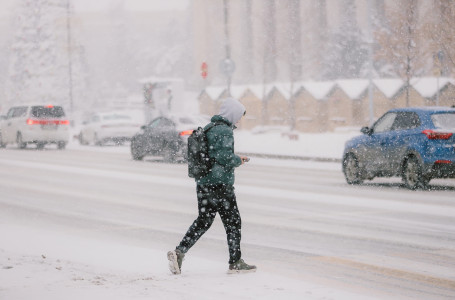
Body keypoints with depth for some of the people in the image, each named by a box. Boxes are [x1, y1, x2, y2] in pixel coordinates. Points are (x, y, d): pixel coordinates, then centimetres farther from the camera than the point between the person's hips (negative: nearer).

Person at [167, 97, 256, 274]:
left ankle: (179, 252, 1)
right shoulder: (225, 131, -14)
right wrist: (239, 160, -3)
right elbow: (225, 157, -23)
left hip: (203, 183, 8)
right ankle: (235, 263, 10)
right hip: (221, 184, -8)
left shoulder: (208, 128, 14)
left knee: (203, 221, 13)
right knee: (233, 222, 4)